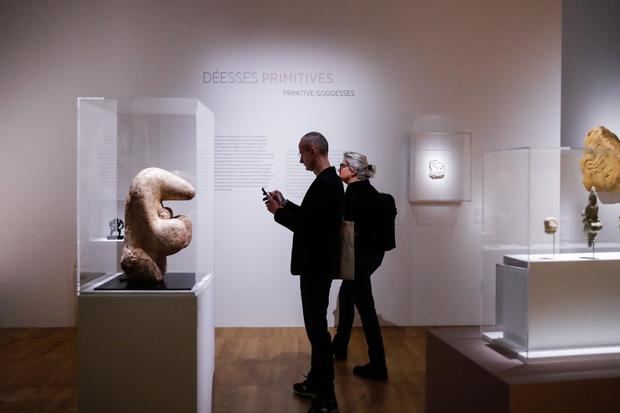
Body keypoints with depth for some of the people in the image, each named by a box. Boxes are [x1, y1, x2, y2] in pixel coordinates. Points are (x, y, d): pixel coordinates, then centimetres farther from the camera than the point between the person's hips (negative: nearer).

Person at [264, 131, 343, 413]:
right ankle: (316, 382, 31)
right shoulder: (328, 180, 13)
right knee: (315, 324, 18)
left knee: (317, 326, -5)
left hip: (317, 266, -11)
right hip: (317, 263, 11)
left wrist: (277, 211, -11)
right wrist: (285, 204, 13)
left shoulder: (325, 184, -20)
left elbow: (306, 226, -23)